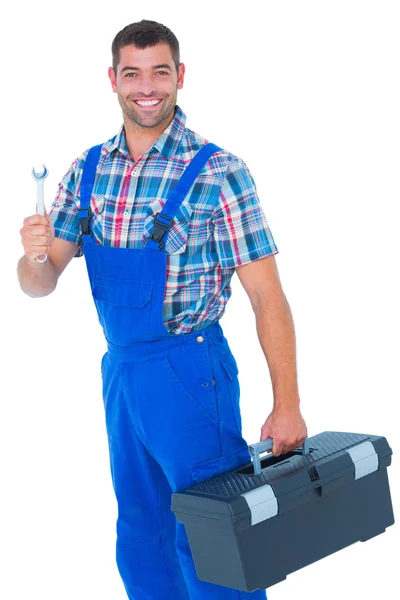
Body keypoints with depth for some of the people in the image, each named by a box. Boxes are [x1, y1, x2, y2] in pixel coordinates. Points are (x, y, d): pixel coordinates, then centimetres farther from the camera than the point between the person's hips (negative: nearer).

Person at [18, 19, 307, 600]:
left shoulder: (218, 172, -11)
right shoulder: (87, 171, 5)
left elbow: (267, 295, -12)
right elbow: (40, 285, 4)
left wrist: (286, 406, -18)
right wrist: (35, 258, -20)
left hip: (189, 372, -5)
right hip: (119, 372, 6)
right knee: (139, 541, 19)